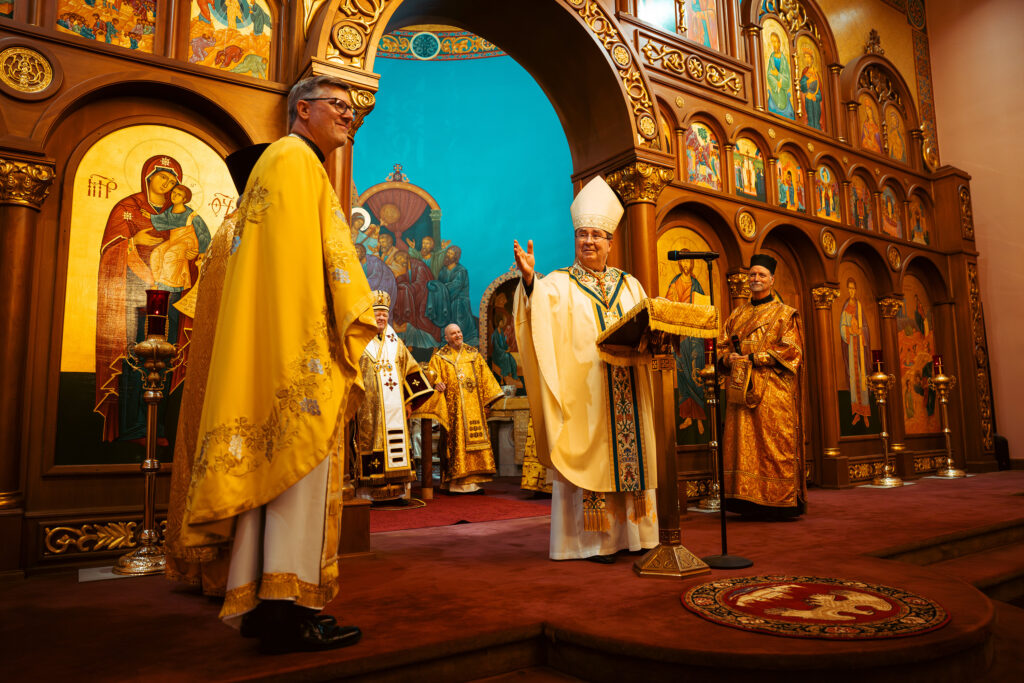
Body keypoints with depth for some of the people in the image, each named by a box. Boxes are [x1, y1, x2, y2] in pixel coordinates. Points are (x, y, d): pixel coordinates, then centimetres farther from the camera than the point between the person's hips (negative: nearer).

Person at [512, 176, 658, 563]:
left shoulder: (629, 285, 17)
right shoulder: (558, 284, 4)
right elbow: (539, 307, -18)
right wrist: (528, 279, -37)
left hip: (627, 390, 4)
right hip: (582, 389, -4)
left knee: (631, 455, 6)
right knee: (590, 457, -4)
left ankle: (630, 533, 17)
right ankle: (594, 540, 5)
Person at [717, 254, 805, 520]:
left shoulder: (785, 314, 6)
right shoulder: (737, 314, 20)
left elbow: (790, 351, -5)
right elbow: (722, 346, 17)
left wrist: (753, 358, -12)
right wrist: (731, 358, -5)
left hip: (772, 390, -4)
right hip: (741, 389, 4)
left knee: (774, 445, -6)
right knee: (743, 445, 0)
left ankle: (779, 502, 0)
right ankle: (748, 501, 5)